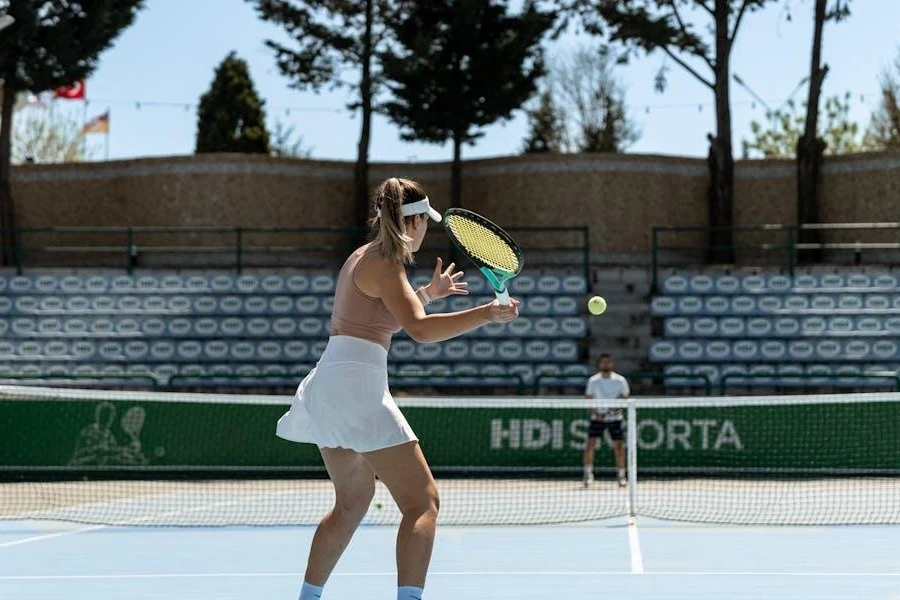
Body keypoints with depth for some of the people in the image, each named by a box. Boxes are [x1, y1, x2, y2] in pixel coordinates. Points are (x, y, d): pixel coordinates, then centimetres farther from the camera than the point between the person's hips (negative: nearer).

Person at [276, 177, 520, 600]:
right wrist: (486, 314, -28)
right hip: (357, 389, -10)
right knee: (422, 502, -12)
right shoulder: (384, 264, -10)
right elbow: (420, 329, -24)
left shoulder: (364, 258, 18)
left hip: (326, 388, 10)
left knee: (353, 501, 25)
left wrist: (428, 293, 35)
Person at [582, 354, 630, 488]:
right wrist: (595, 412, -14)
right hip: (597, 417, 0)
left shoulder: (620, 380, -3)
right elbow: (588, 399, 2)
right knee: (590, 444, -9)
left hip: (615, 417, 0)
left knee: (618, 446, -3)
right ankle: (588, 474, 3)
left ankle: (621, 476, 8)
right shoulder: (593, 381, -1)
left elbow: (625, 397, 4)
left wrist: (618, 406, -17)